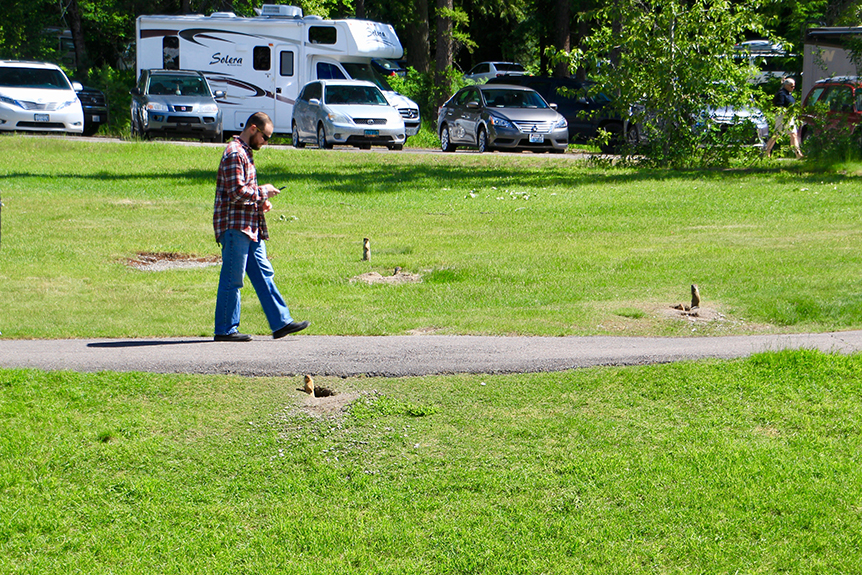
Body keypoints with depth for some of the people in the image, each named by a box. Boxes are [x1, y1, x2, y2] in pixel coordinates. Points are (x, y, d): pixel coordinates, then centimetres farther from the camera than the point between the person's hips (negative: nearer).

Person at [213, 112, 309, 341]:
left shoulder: (245, 153, 20)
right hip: (235, 225, -10)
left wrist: (261, 201, 12)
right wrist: (262, 192, -9)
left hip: (250, 227, 10)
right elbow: (237, 192, -22)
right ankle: (225, 329, 2)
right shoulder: (234, 153, -14)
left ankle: (281, 322, 8)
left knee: (263, 274, 8)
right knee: (232, 279, -4)